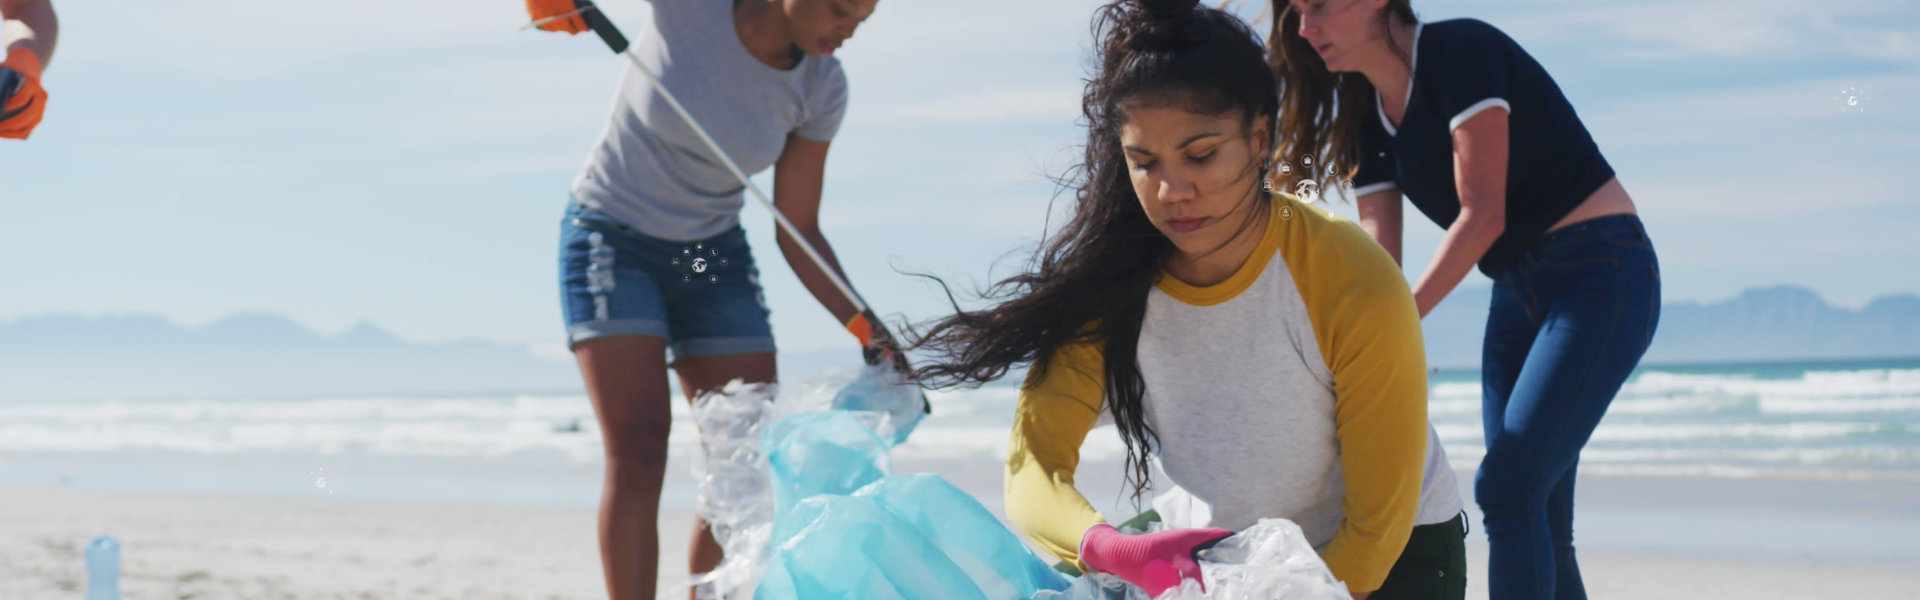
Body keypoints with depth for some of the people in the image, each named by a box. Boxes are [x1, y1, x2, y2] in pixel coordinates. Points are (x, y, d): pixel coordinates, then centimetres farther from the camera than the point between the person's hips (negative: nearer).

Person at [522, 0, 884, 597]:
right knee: (638, 449, -19)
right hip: (611, 243, -4)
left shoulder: (821, 88, -9)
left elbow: (798, 234, -3)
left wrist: (866, 327, -14)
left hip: (713, 259, 4)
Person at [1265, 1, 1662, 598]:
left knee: (1506, 487, -18)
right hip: (1517, 295, 8)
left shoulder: (1463, 51, -16)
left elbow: (1482, 214, -22)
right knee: (1538, 522, 4)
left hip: (1601, 276, -8)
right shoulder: (1367, 119, 6)